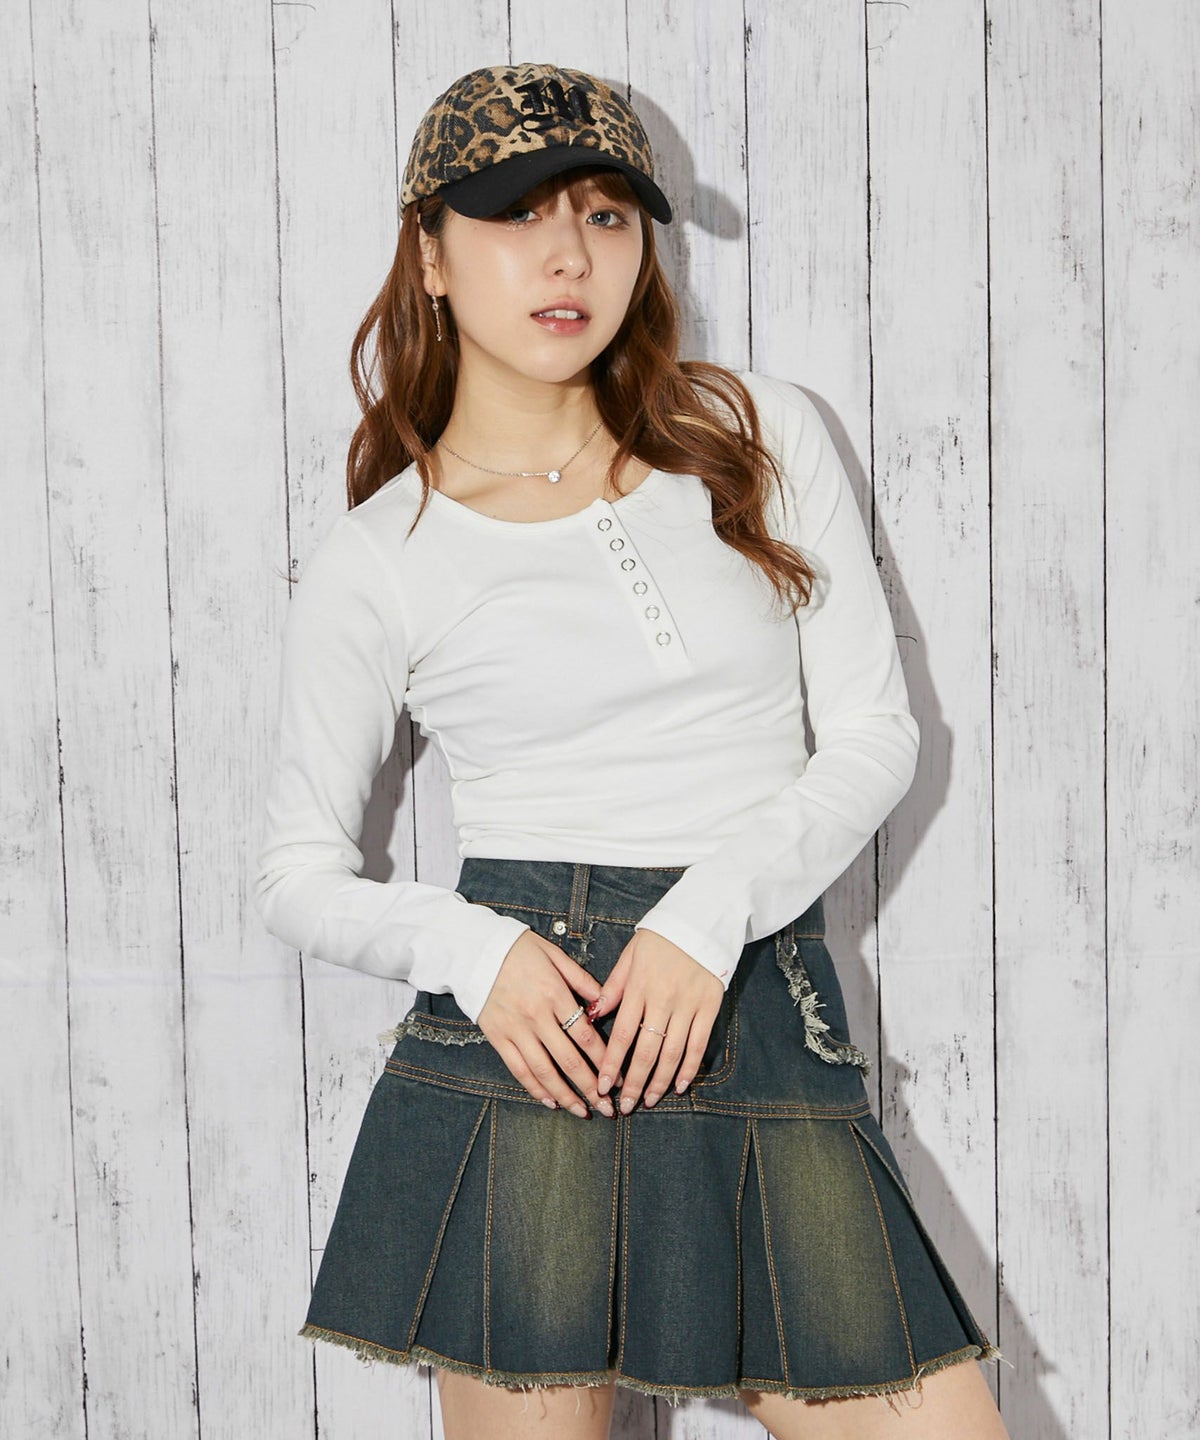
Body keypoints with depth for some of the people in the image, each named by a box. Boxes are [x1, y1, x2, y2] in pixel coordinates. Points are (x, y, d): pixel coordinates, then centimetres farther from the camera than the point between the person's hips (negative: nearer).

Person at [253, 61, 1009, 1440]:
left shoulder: (759, 436, 7)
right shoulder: (376, 562, 2)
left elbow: (873, 731, 5)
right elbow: (298, 871, 7)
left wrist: (713, 910, -11)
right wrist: (468, 947, -13)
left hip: (764, 1012, 2)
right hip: (520, 1032, -2)